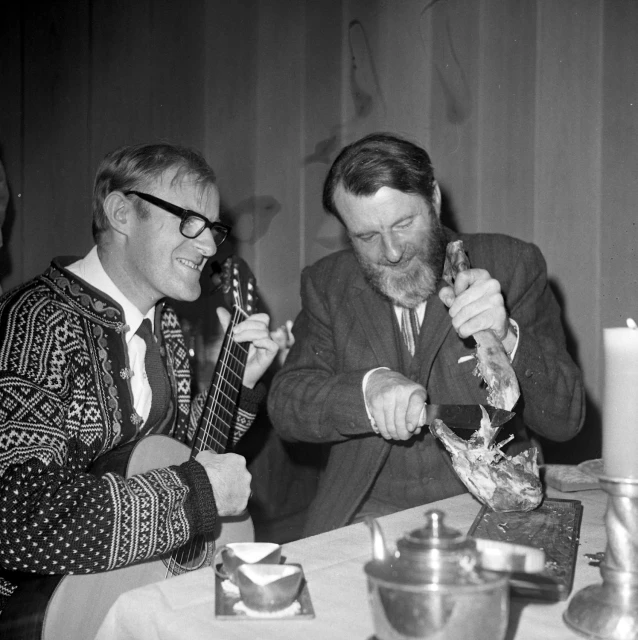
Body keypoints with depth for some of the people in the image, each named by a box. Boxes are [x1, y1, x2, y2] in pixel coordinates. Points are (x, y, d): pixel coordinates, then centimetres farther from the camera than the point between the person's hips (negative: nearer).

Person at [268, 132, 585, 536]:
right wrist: (368, 387, -24)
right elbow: (285, 405, -4)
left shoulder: (511, 265, -1)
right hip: (368, 515, 0)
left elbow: (566, 420, -5)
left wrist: (505, 340, -24)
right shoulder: (326, 283, 5)